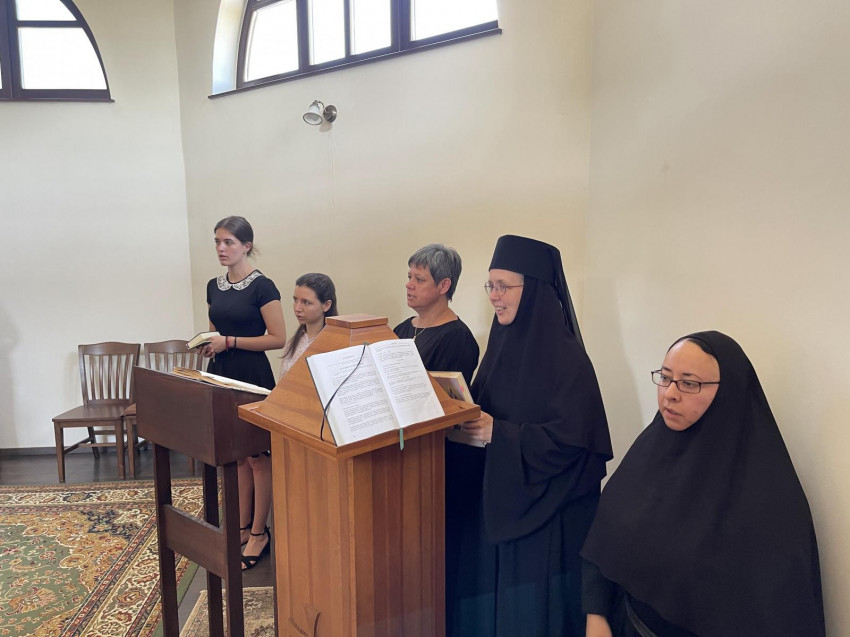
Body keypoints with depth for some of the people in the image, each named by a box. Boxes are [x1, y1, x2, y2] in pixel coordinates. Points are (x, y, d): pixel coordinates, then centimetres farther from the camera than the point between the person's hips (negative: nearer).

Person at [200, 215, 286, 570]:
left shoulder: (262, 287, -11)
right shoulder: (214, 286, 10)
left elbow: (278, 338, -14)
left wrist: (230, 342, -18)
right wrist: (208, 345, -2)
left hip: (252, 376, -6)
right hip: (221, 374, 7)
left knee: (258, 456, 3)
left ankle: (259, 533, 16)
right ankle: (242, 527, 26)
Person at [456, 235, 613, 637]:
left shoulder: (564, 357, -18)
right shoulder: (503, 344, 4)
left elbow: (572, 441, -21)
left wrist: (498, 434, -24)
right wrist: (469, 420, -6)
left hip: (543, 510, -7)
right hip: (497, 497, 7)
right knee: (489, 594, 19)